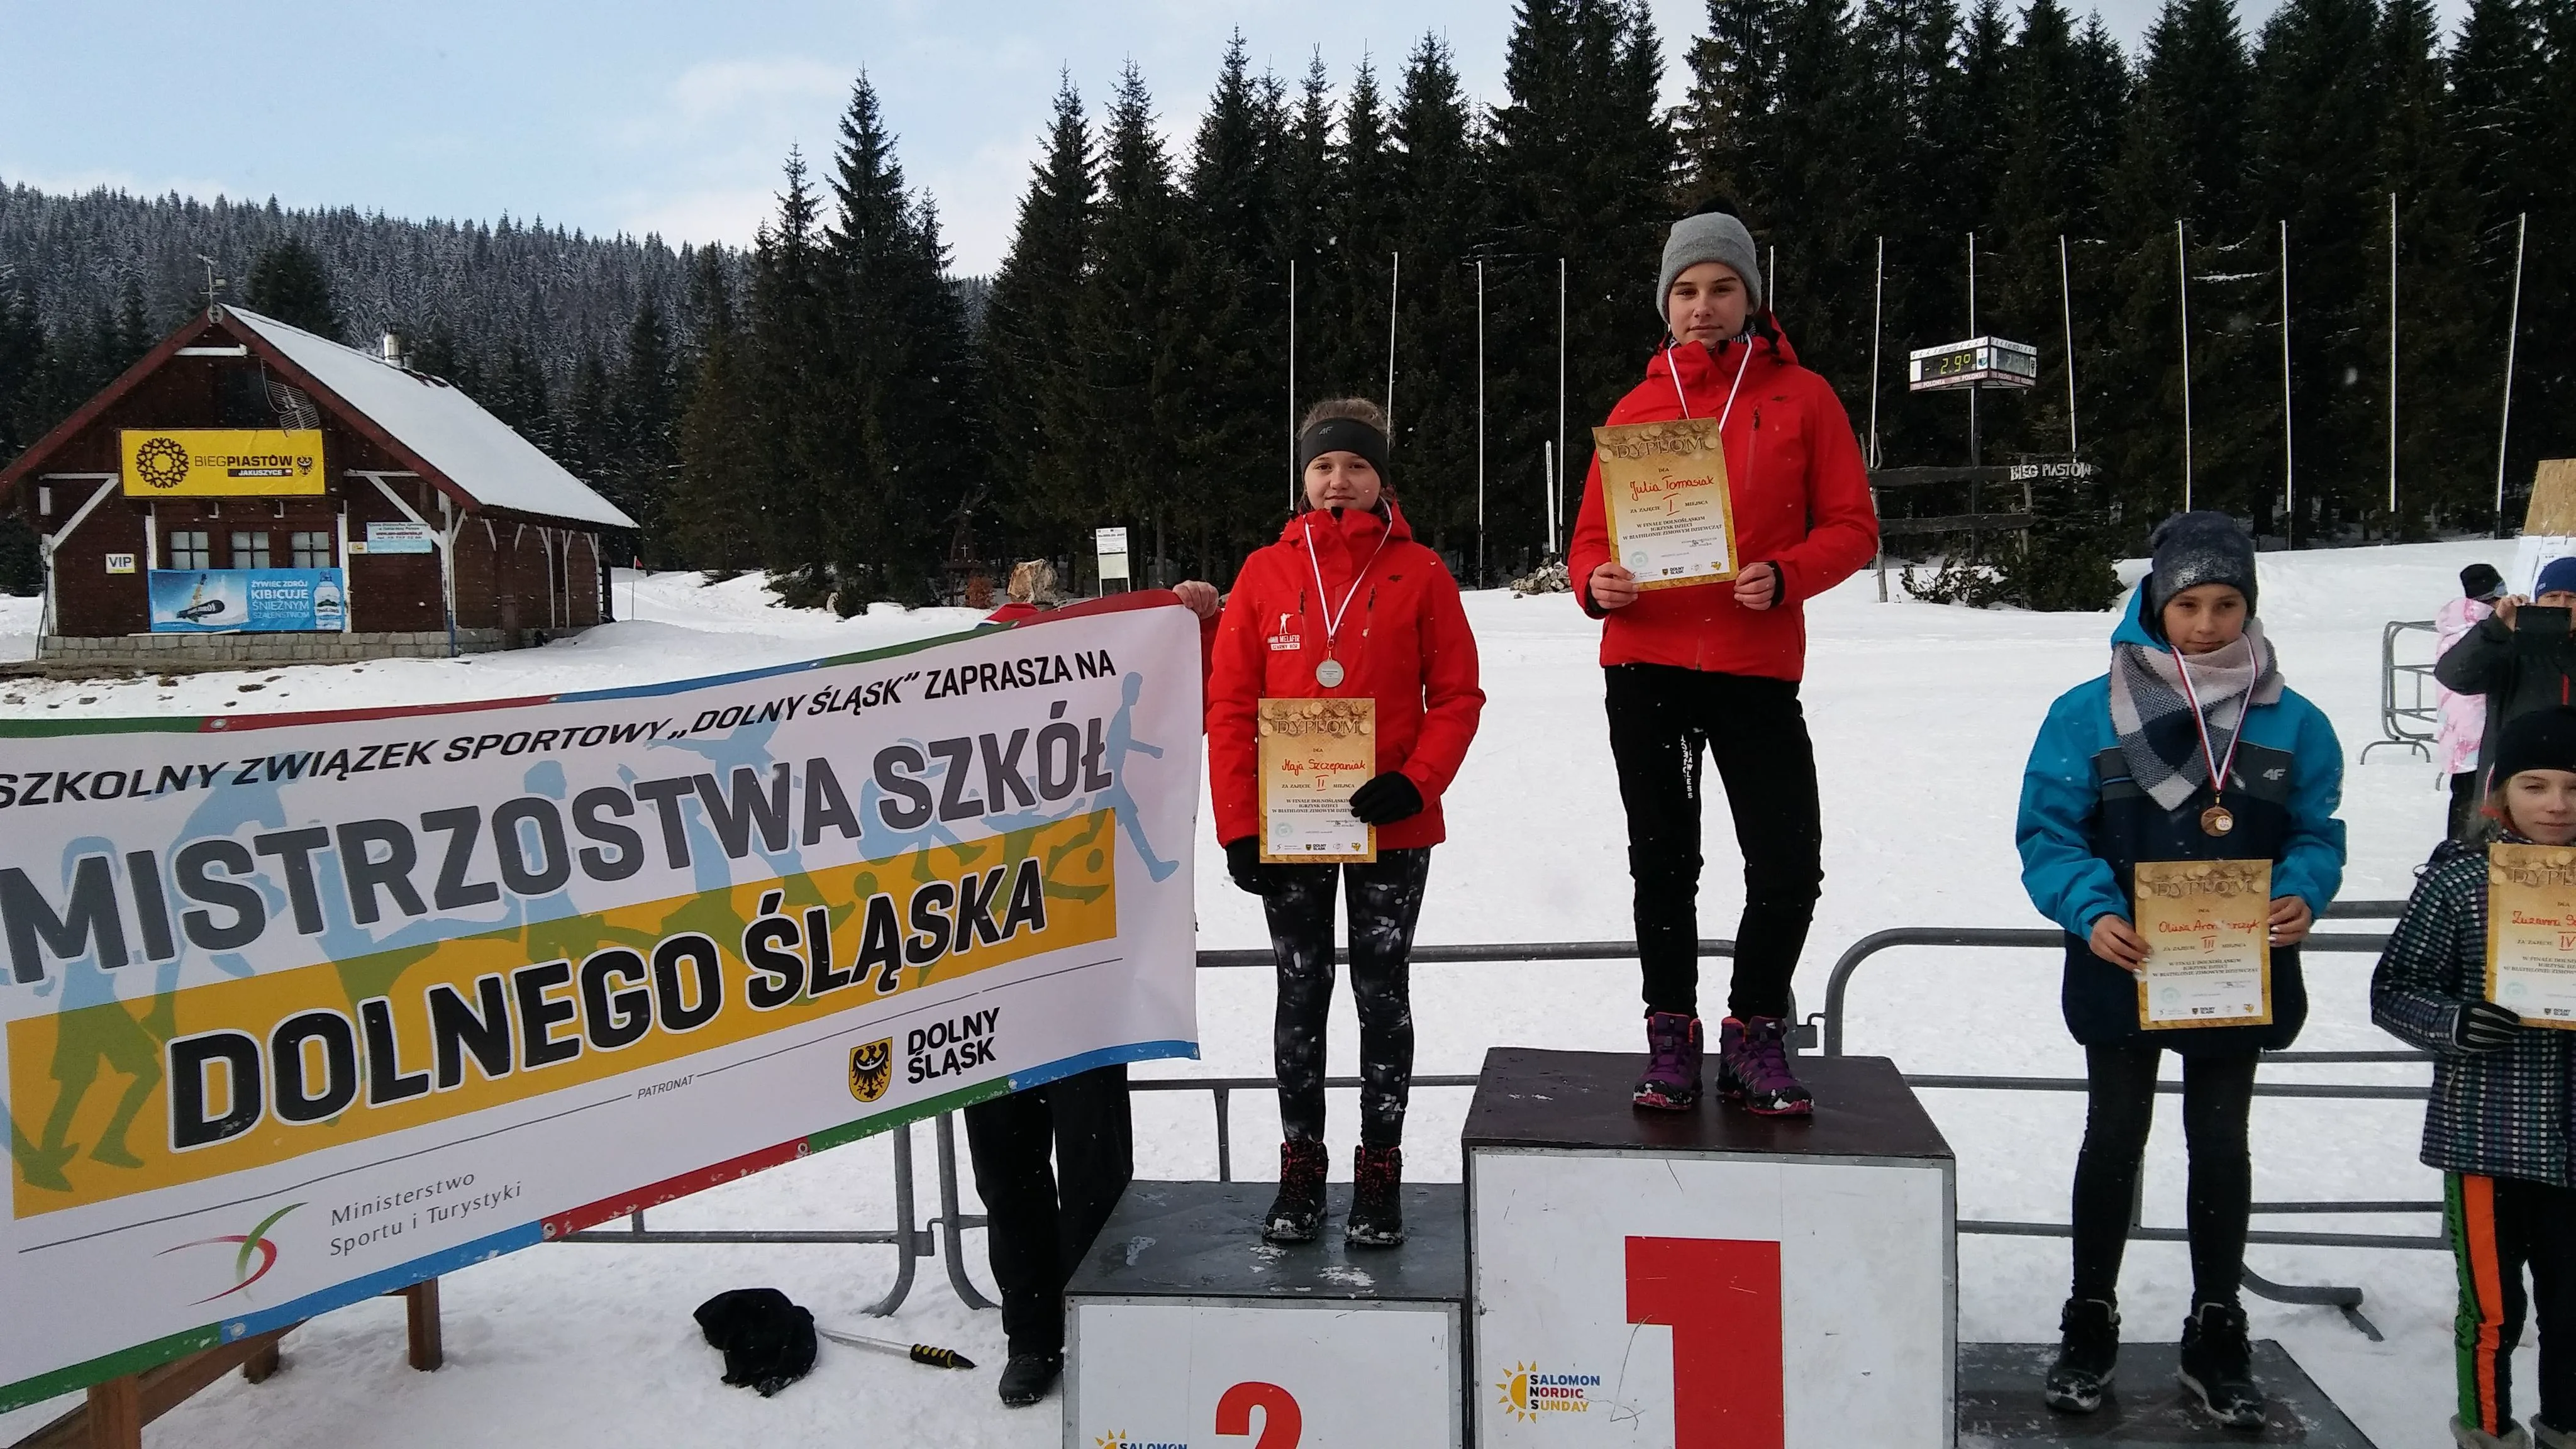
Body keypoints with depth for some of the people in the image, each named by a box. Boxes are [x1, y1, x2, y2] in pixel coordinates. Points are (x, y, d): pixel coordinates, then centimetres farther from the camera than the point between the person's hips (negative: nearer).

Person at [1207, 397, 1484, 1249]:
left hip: (1391, 828, -1)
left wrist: (1415, 783, -16)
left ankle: (1380, 1173, 20)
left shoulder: (1419, 573, -1)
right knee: (1301, 997, 10)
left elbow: (1458, 695, -1)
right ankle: (1300, 1169, 23)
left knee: (1381, 996, 8)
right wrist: (1238, 827, -5)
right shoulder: (1265, 575, 2)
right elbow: (1230, 708, 1)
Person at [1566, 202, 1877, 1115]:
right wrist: (1596, 585, -12)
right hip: (1646, 664, 1)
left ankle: (1754, 1032, 17)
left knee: (1790, 862, -4)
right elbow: (1591, 535, 10)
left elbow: (1853, 525, 2)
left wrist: (1784, 576, -16)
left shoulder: (1801, 396, 5)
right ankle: (1671, 1035, 23)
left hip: (1758, 667, -1)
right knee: (1663, 861, 9)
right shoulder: (1638, 407, 9)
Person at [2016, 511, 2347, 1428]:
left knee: (2221, 1145, 12)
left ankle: (2216, 1336, 27)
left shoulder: (2293, 724, 0)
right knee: (2115, 1138, 9)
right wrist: (2089, 910, -23)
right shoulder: (2090, 714, -7)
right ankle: (2090, 1326, 23)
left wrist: (2302, 894, -15)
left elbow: (2317, 833, 6)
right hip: (2122, 970, -2)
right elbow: (2048, 833, -6)